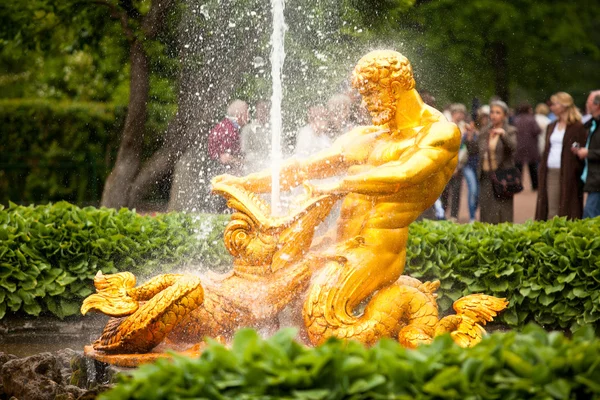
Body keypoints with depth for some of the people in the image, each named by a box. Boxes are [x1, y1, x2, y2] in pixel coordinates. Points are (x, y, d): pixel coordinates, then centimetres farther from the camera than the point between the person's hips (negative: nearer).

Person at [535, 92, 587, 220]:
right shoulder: (551, 127, 18)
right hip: (551, 172, 6)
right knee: (552, 211, 3)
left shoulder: (577, 127, -4)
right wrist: (542, 169, 11)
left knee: (568, 209, -4)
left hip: (568, 175, -6)